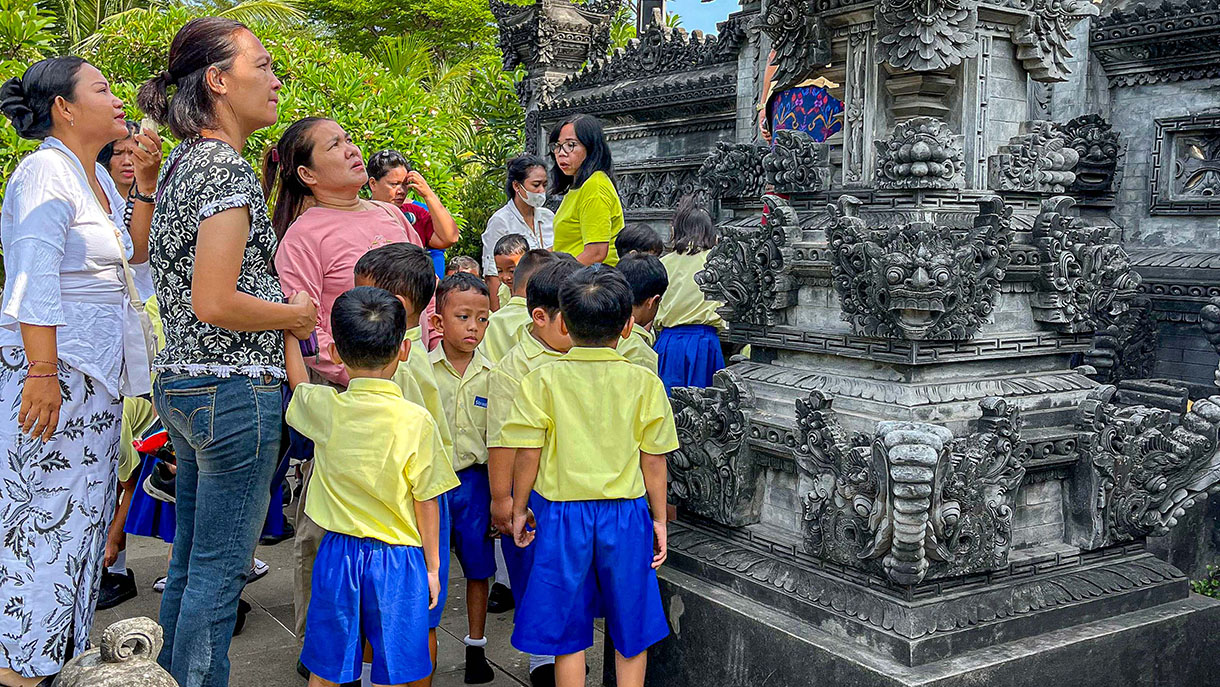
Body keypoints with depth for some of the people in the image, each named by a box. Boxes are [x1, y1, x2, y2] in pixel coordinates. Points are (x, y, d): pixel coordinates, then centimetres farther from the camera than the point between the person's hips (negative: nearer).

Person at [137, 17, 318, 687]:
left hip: (180, 383, 10)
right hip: (234, 389, -10)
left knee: (189, 561, 18)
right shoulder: (227, 167, -16)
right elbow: (214, 302, -23)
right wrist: (295, 314, -9)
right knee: (220, 569, 0)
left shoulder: (180, 162, 14)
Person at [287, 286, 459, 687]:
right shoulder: (416, 421, -15)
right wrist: (432, 566, 4)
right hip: (397, 559, -2)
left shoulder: (323, 407, -9)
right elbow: (426, 504, -8)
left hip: (338, 553, 3)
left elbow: (297, 386, 16)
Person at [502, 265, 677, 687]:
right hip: (626, 515, 1)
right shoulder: (644, 383, -6)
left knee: (568, 634, 12)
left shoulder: (544, 381, -9)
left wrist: (519, 509, 8)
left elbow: (528, 454, -6)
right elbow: (654, 460, -2)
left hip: (564, 514, -1)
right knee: (631, 632, 16)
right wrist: (659, 519, 10)